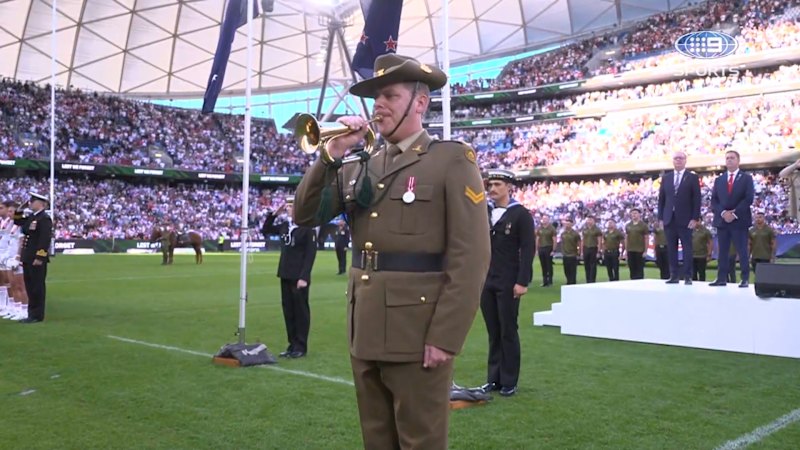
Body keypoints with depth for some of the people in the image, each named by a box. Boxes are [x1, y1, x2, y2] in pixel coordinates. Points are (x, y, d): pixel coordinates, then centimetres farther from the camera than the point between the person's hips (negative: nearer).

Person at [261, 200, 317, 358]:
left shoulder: (307, 228, -11)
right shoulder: (284, 225, 8)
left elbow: (310, 254, -15)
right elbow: (265, 231, 21)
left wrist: (304, 277, -20)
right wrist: (274, 214, 7)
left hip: (299, 276, -7)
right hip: (285, 275, 7)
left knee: (300, 310, 2)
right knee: (288, 310, 11)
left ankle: (301, 346, 9)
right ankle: (292, 344, 20)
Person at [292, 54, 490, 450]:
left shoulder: (452, 159, -6)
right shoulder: (361, 166, 13)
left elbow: (471, 256, -12)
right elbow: (305, 215, 9)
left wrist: (445, 336, -17)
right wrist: (331, 154, -3)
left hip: (417, 333, -6)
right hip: (366, 330, 6)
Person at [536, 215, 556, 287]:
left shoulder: (551, 228, -2)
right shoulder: (539, 228, 10)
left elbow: (554, 240, -5)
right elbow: (537, 239, 13)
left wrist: (553, 250, -12)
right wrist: (536, 249, 6)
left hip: (548, 248, -4)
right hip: (541, 248, 4)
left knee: (549, 265, 0)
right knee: (543, 266, 6)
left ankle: (550, 281, 7)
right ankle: (544, 281, 11)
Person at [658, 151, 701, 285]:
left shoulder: (693, 177, 3)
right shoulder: (665, 177, 12)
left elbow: (696, 199, -1)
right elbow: (661, 198, 12)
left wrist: (695, 218, -9)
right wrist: (660, 217, 4)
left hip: (685, 219, -3)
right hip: (669, 219, 3)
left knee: (687, 248, -2)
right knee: (671, 249, 3)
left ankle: (687, 276, 0)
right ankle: (674, 276, 6)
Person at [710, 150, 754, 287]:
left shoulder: (746, 178, 5)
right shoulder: (719, 180, 15)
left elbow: (748, 199, -6)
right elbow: (714, 200, 7)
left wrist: (734, 214, -14)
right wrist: (723, 213, -10)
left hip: (740, 220, -3)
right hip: (721, 220, 4)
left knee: (742, 251, -3)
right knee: (722, 251, 4)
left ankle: (745, 279, 0)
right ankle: (721, 278, 5)